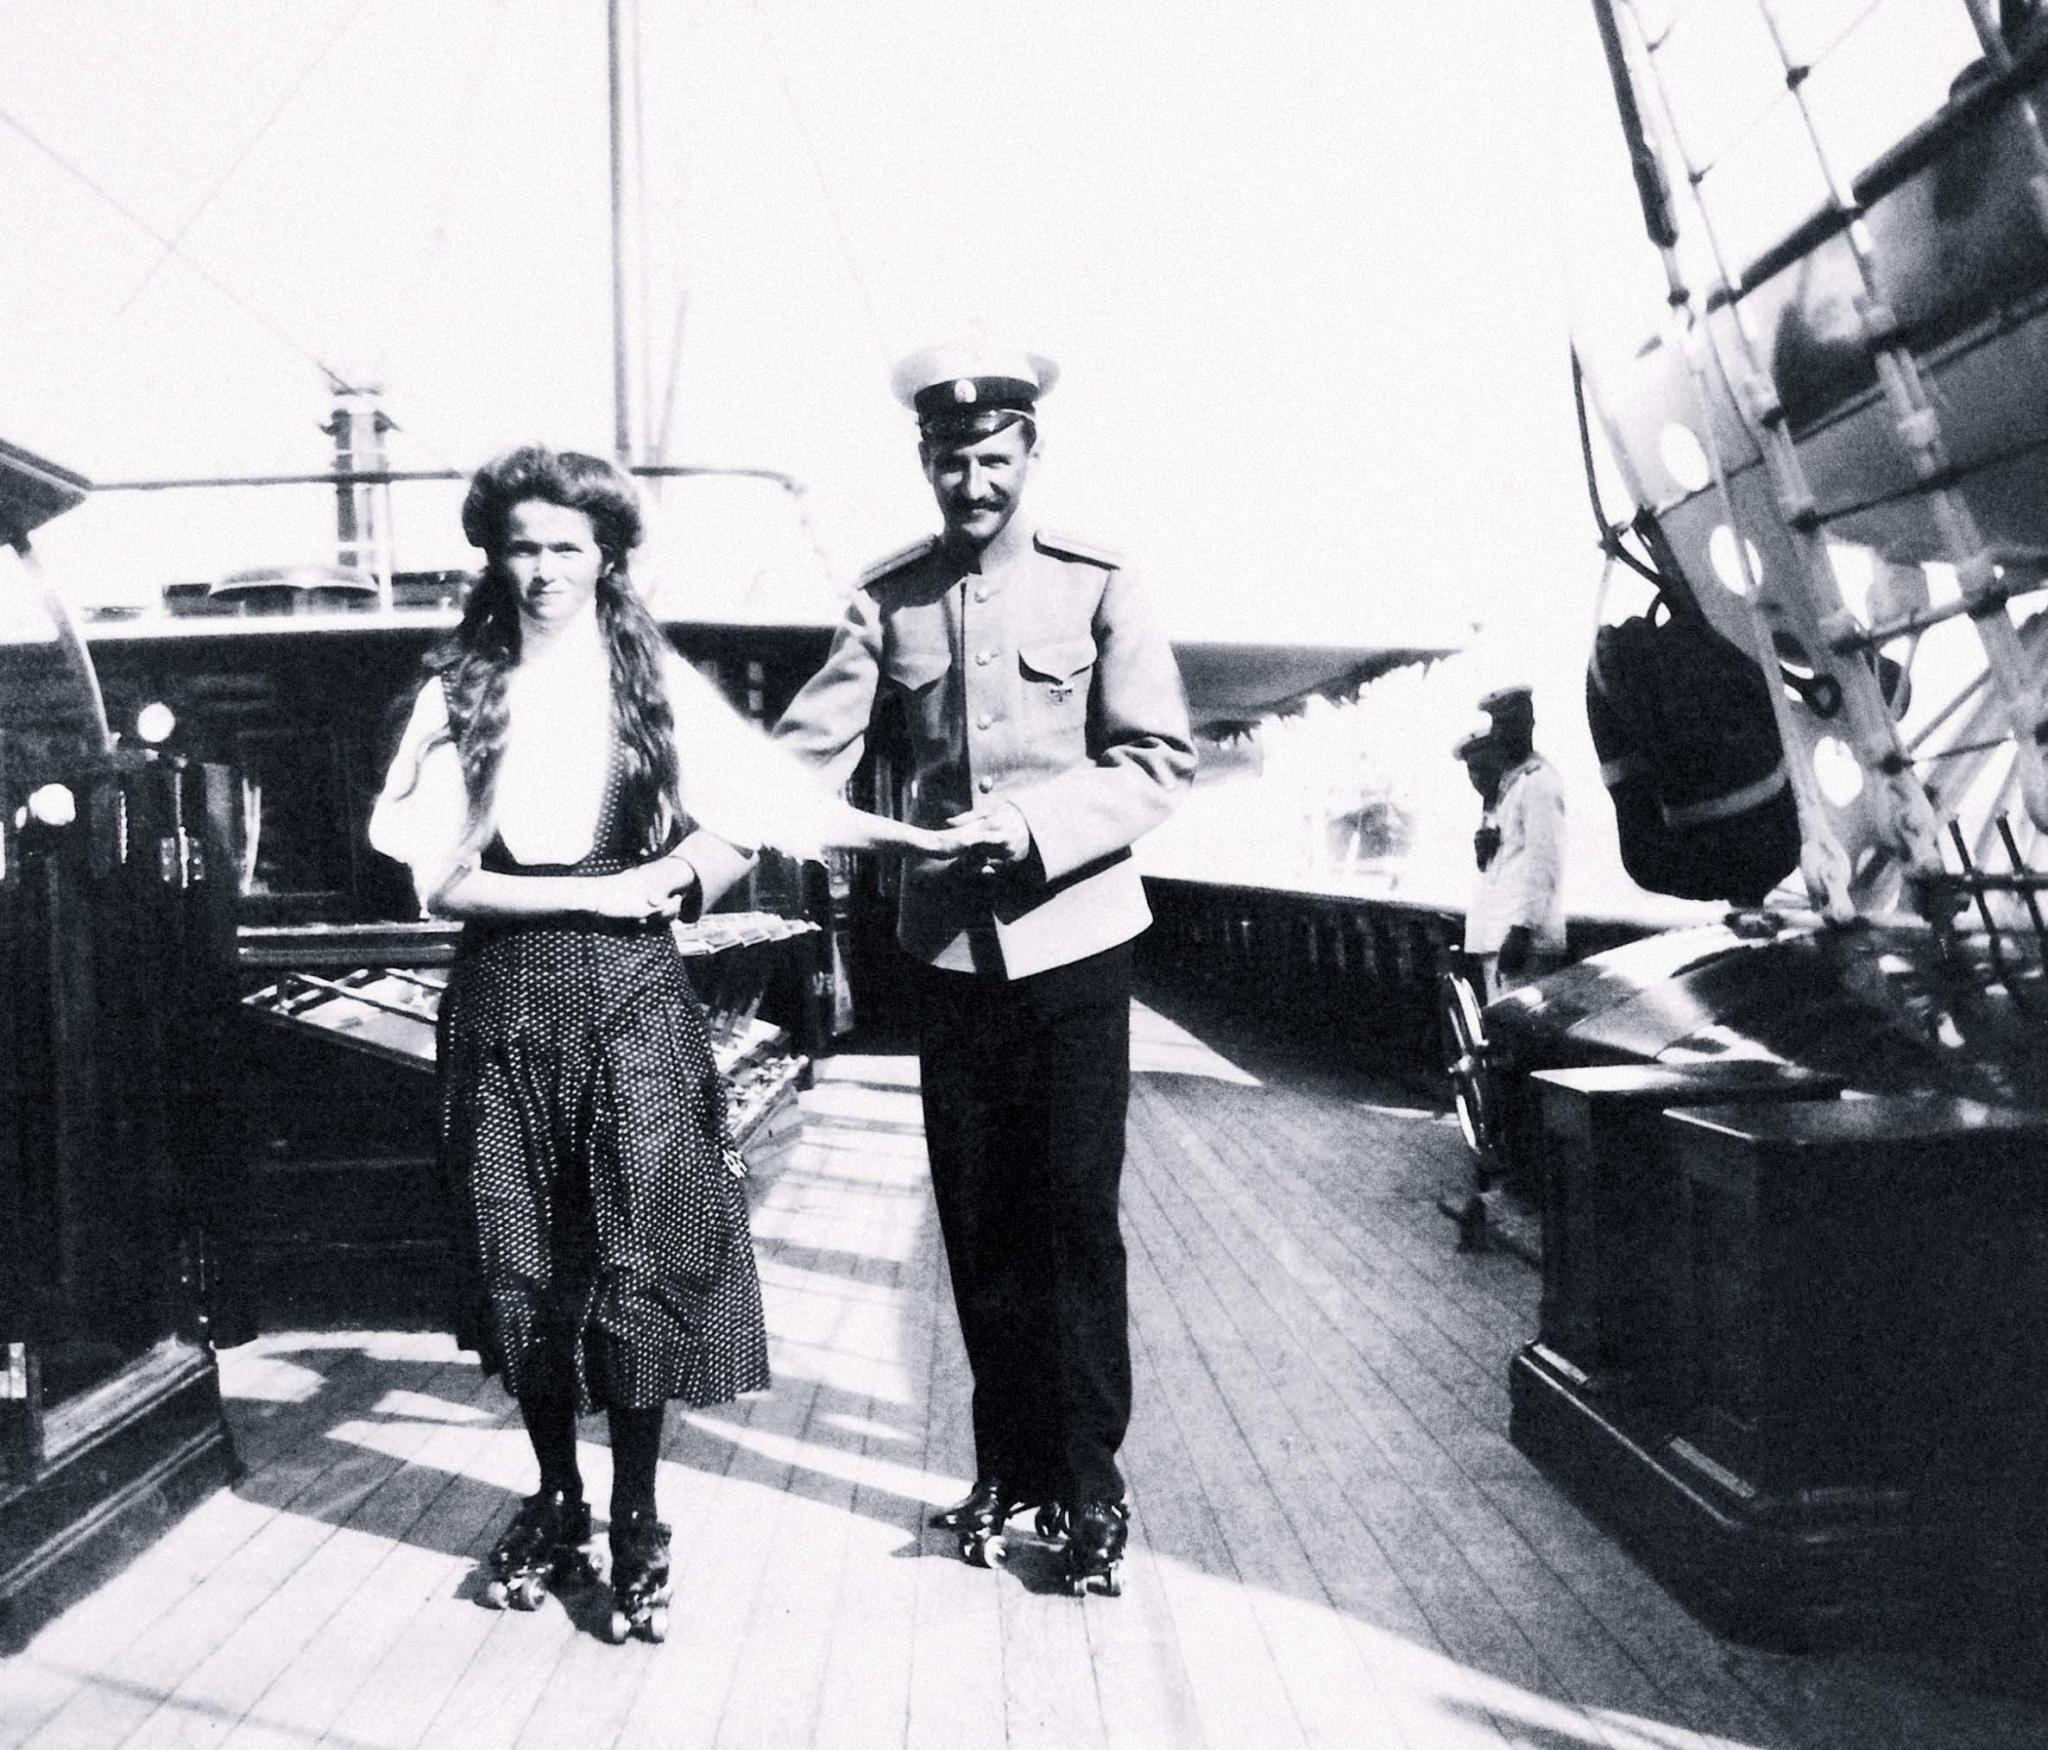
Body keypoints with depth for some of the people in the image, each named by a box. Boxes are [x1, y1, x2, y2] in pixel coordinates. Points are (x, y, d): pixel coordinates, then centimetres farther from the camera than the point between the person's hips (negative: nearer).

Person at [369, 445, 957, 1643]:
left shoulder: (655, 681, 4)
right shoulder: (459, 694, 6)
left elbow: (761, 814, 1)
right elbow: (443, 881, -2)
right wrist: (599, 894, -10)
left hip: (633, 997, -2)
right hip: (506, 998, 2)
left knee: (641, 1263, -3)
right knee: (521, 1263, 7)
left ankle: (639, 1525, 11)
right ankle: (557, 1503, 25)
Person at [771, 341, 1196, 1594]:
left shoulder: (1098, 585, -4)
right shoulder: (890, 600, 4)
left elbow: (1162, 761, -8)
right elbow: (813, 746, -4)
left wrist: (1033, 820, -22)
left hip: (1073, 937, -3)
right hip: (951, 945, 3)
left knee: (1074, 1218, 0)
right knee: (977, 1220, 10)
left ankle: (1089, 1480, 14)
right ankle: (1010, 1466, 24)